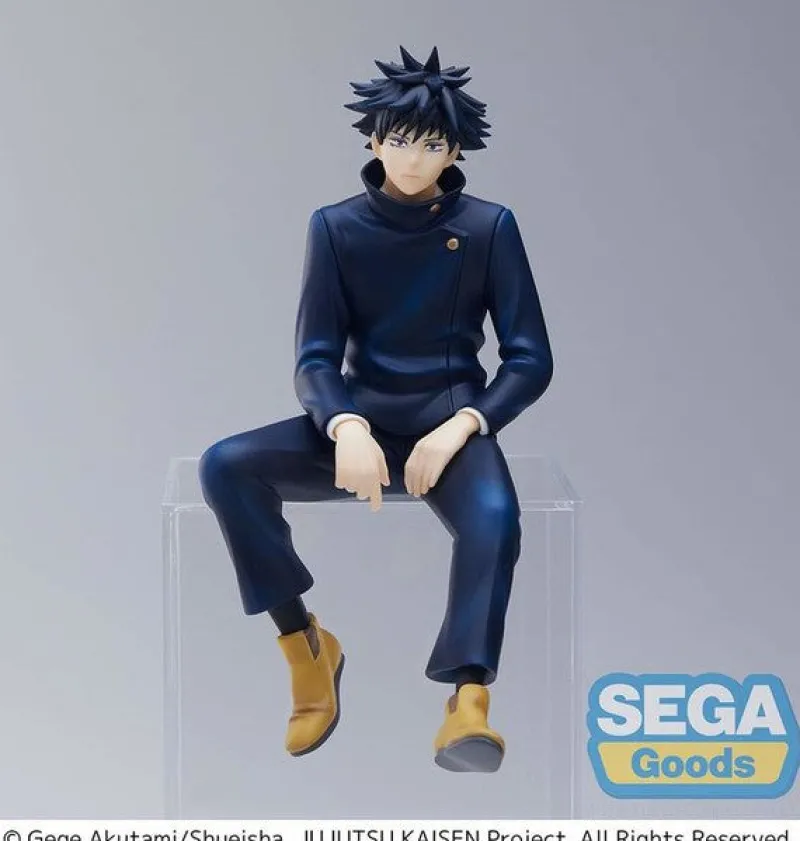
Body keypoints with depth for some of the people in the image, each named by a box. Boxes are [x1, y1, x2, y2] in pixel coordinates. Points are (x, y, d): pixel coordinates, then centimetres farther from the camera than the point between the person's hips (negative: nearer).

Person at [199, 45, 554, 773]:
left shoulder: (489, 227, 0)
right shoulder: (336, 227, 3)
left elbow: (531, 360, -2)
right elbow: (316, 357, -3)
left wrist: (460, 428, -21)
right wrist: (346, 427, -26)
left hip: (450, 419, -2)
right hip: (364, 418, 2)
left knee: (495, 516, -36)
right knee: (226, 466, -23)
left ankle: (469, 705, -45)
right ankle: (306, 645, -10)